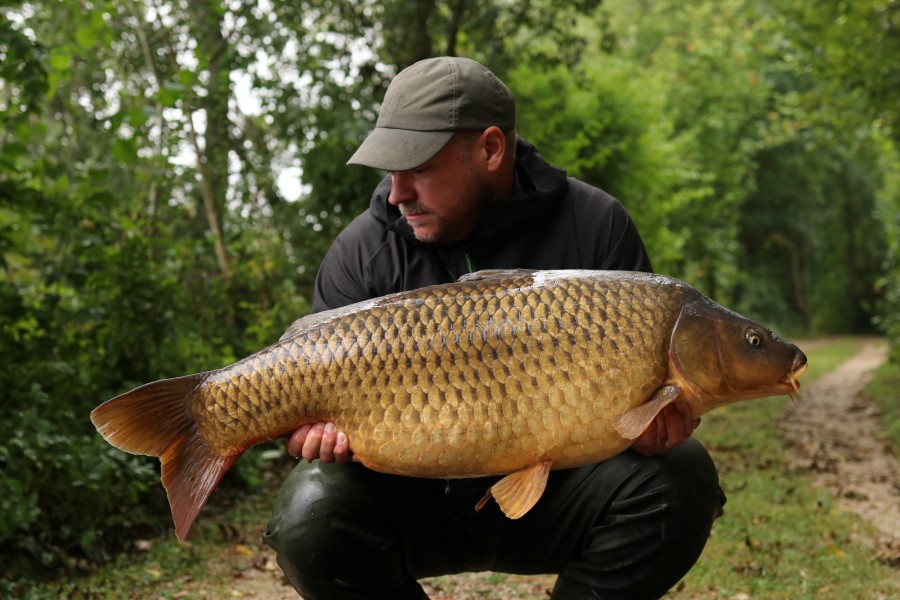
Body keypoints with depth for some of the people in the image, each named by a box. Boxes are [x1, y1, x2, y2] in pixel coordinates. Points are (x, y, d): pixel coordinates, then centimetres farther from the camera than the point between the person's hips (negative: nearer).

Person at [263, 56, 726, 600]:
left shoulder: (594, 226, -8)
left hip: (557, 496, 0)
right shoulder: (364, 251, -6)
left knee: (679, 474, -27)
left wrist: (654, 416, -28)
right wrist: (320, 431, -26)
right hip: (420, 502, 1)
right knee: (311, 514, -28)